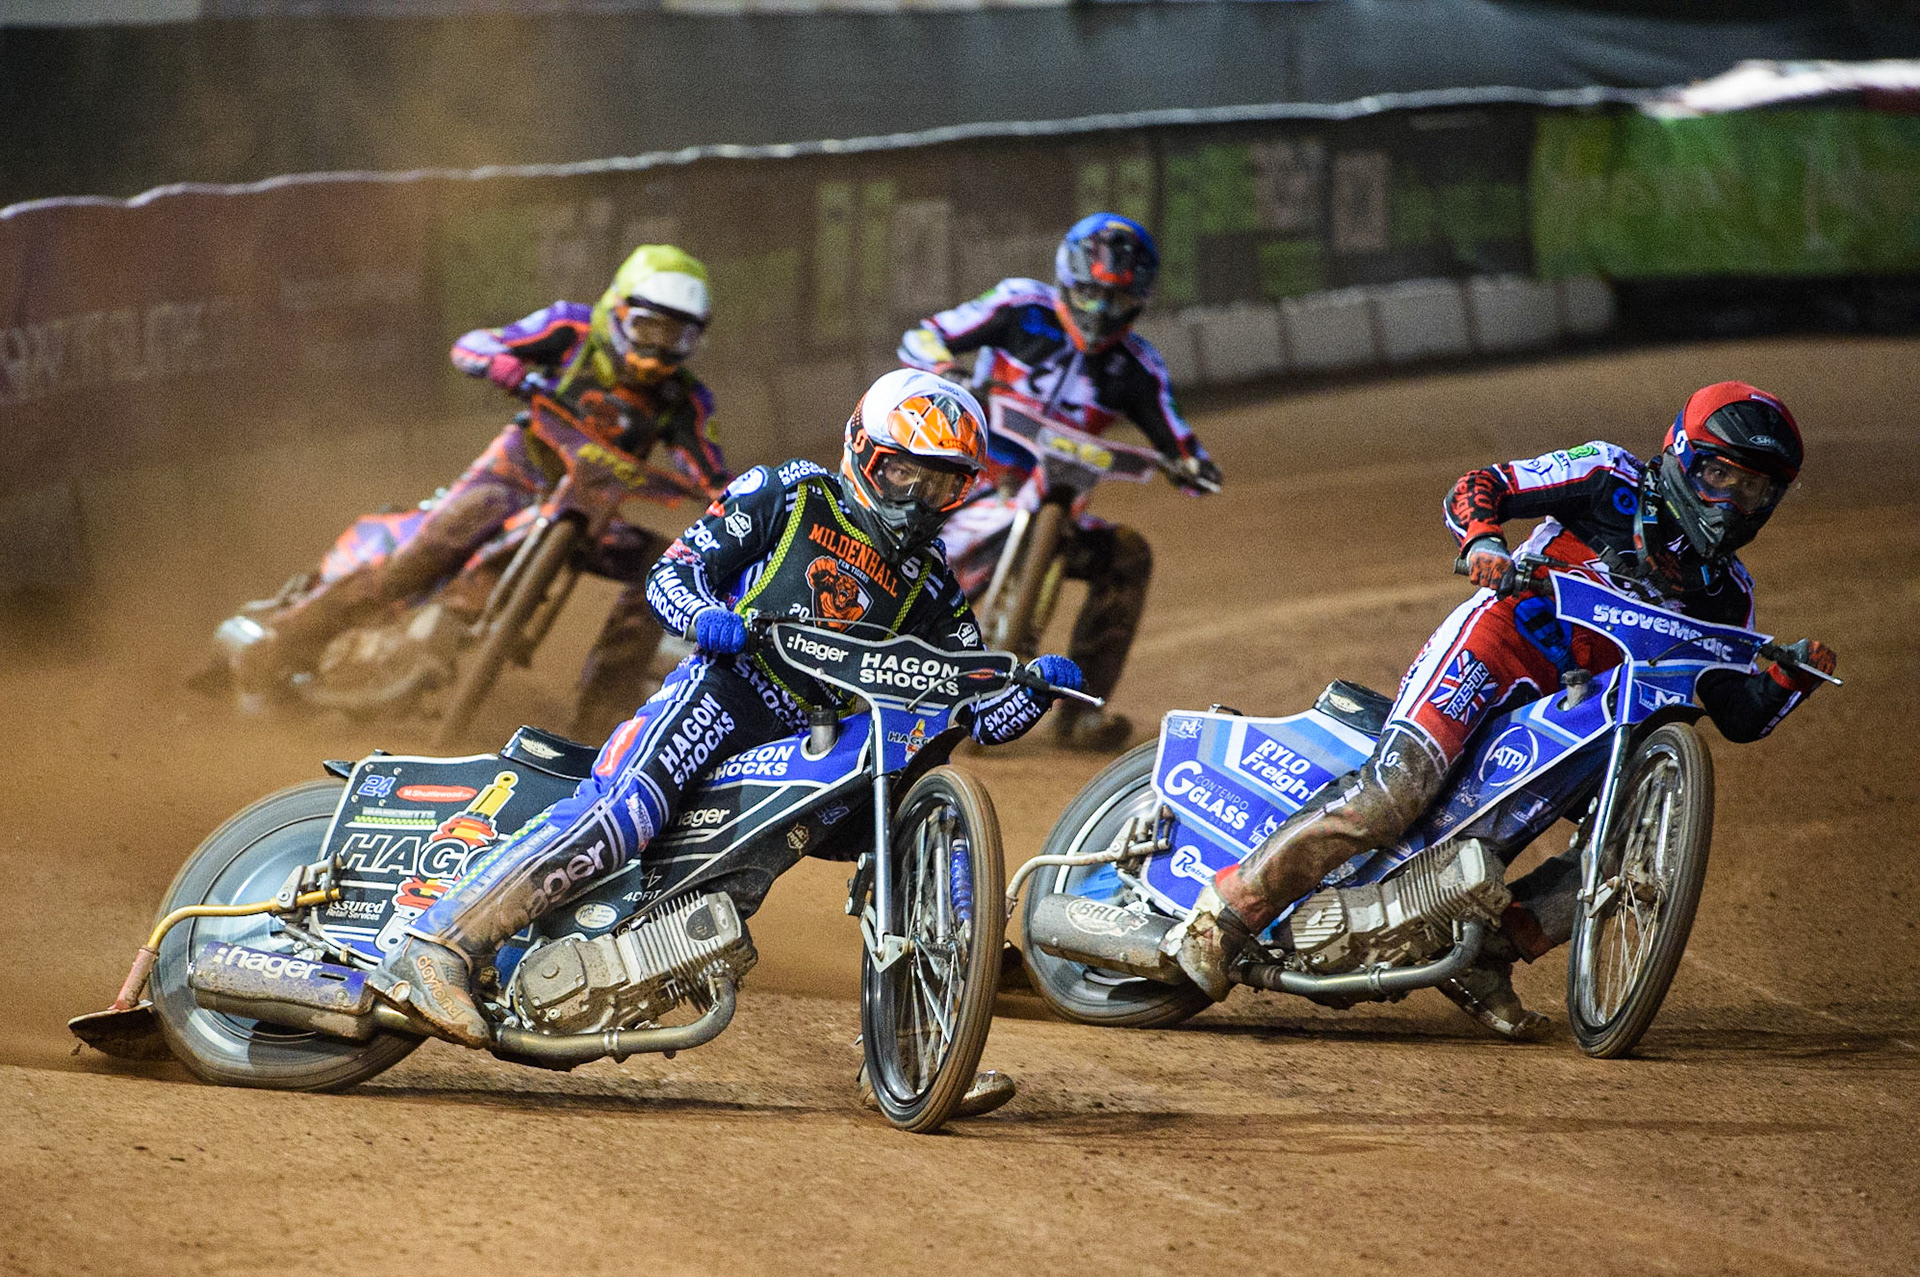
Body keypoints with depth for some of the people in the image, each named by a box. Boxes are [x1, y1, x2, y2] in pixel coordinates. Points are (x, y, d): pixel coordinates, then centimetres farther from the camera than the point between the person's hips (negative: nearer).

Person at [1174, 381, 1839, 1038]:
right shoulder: (1612, 481, 1)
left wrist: (1793, 676, -7)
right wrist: (1483, 538, -26)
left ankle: (1485, 957, -5)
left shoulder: (1724, 592, 15)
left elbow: (1741, 717, 13)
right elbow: (1475, 488, -4)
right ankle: (1229, 909, -23)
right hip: (1494, 648, -7)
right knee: (1395, 789, -29)